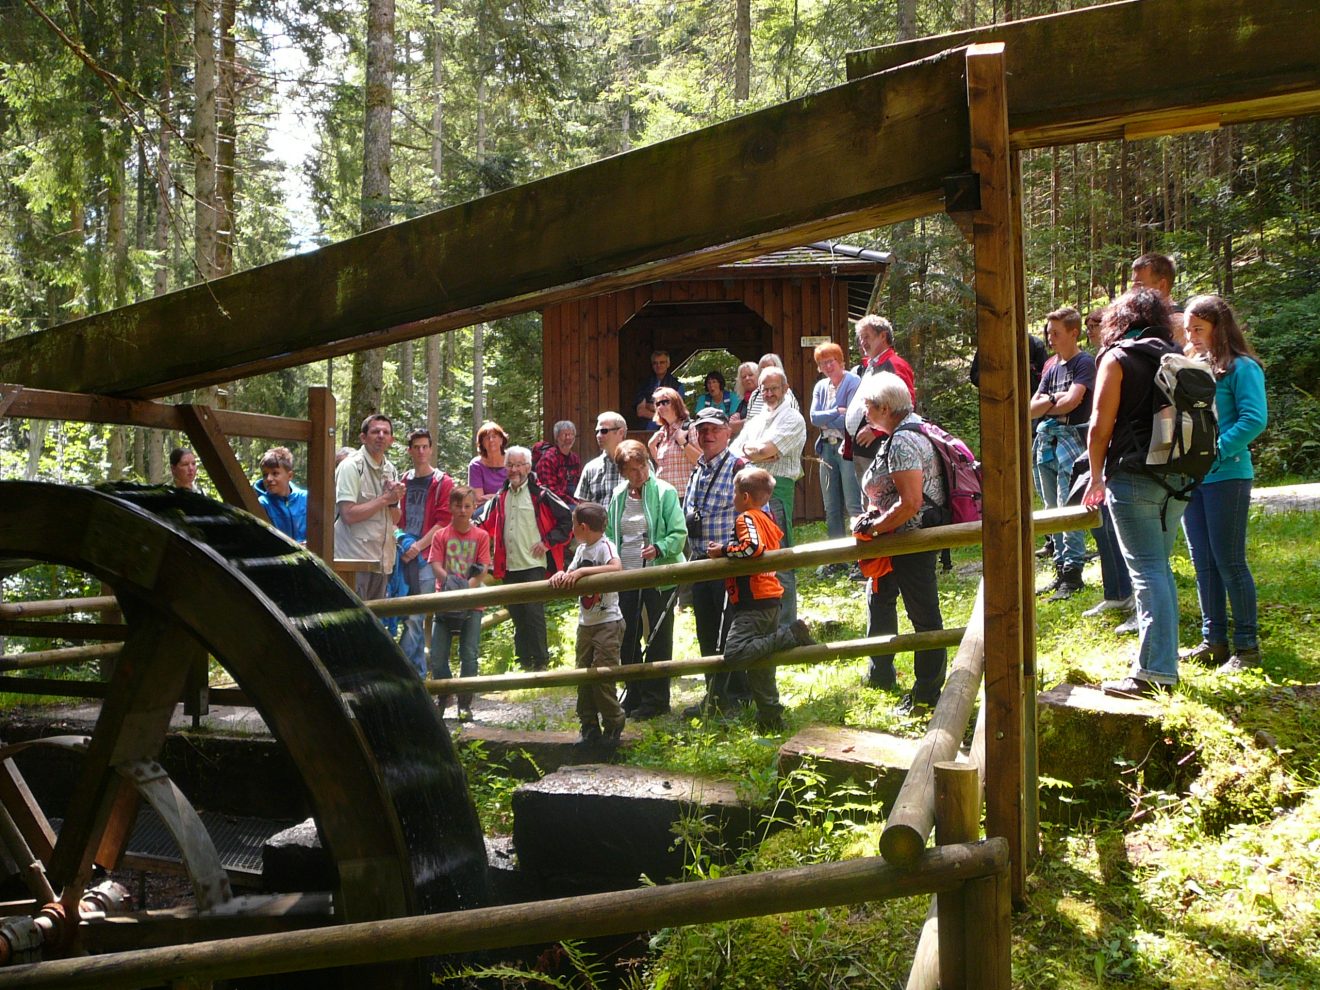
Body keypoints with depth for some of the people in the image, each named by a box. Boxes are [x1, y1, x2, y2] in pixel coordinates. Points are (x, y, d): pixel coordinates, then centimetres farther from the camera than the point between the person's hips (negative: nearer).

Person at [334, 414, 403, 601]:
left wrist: (395, 500, -5)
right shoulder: (351, 466, -10)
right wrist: (385, 499, -13)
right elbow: (349, 515, -20)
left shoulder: (390, 470, 13)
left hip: (382, 560, 8)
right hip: (355, 558, -8)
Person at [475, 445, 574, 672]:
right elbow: (485, 525, 25)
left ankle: (541, 661, 1)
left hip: (533, 565, -6)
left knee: (534, 613, -7)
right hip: (509, 567, 6)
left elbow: (568, 519, -4)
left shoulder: (540, 495, -5)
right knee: (517, 616, 11)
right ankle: (523, 661, 20)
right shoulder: (500, 498, 14)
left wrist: (548, 542, -7)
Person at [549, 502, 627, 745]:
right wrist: (561, 575, -14)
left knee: (602, 675, -8)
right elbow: (571, 576, 9)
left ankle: (613, 723, 9)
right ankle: (589, 726, 18)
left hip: (608, 622, -8)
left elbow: (616, 568, -32)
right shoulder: (582, 549, 12)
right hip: (585, 623, 8)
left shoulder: (605, 546, -12)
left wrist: (582, 571, -32)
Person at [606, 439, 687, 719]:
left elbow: (679, 534, -12)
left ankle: (656, 698, 13)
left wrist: (659, 548, -29)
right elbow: (609, 534, 16)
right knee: (627, 638, 11)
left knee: (658, 638, 4)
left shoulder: (665, 492, -8)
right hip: (626, 577, 5)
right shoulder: (618, 496, 6)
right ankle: (634, 694, 25)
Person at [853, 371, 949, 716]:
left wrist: (873, 527, -18)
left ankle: (927, 694, 9)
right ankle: (880, 674, 38)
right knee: (879, 598, 23)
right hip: (902, 538, 12)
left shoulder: (902, 443, -23)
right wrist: (875, 515, 7)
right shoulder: (904, 434, 10)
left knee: (923, 614, -1)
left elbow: (910, 503, -29)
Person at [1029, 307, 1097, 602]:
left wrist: (1045, 403, 3)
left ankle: (1073, 574, -9)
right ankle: (1061, 571, 15)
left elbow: (1071, 401, -15)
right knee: (1052, 511, 9)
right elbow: (1031, 410, 13)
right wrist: (1054, 399, -4)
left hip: (1071, 441, -8)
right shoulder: (1052, 369, 19)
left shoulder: (1084, 363, -4)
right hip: (1046, 443, 8)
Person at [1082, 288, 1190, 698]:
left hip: (1134, 476, -6)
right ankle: (1164, 659, 24)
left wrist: (1097, 478, 1)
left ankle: (1154, 671, -9)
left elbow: (1100, 426, -9)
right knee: (1160, 568, 17)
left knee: (1147, 572, -8)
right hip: (1178, 477, 6)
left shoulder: (1118, 358, -5)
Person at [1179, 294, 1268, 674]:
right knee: (1203, 564, 10)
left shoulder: (1241, 368, -7)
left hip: (1227, 476, -7)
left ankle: (1247, 645, 8)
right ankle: (1213, 640, 19)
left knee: (1229, 562, -2)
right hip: (1189, 477, 7)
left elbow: (1254, 419, -16)